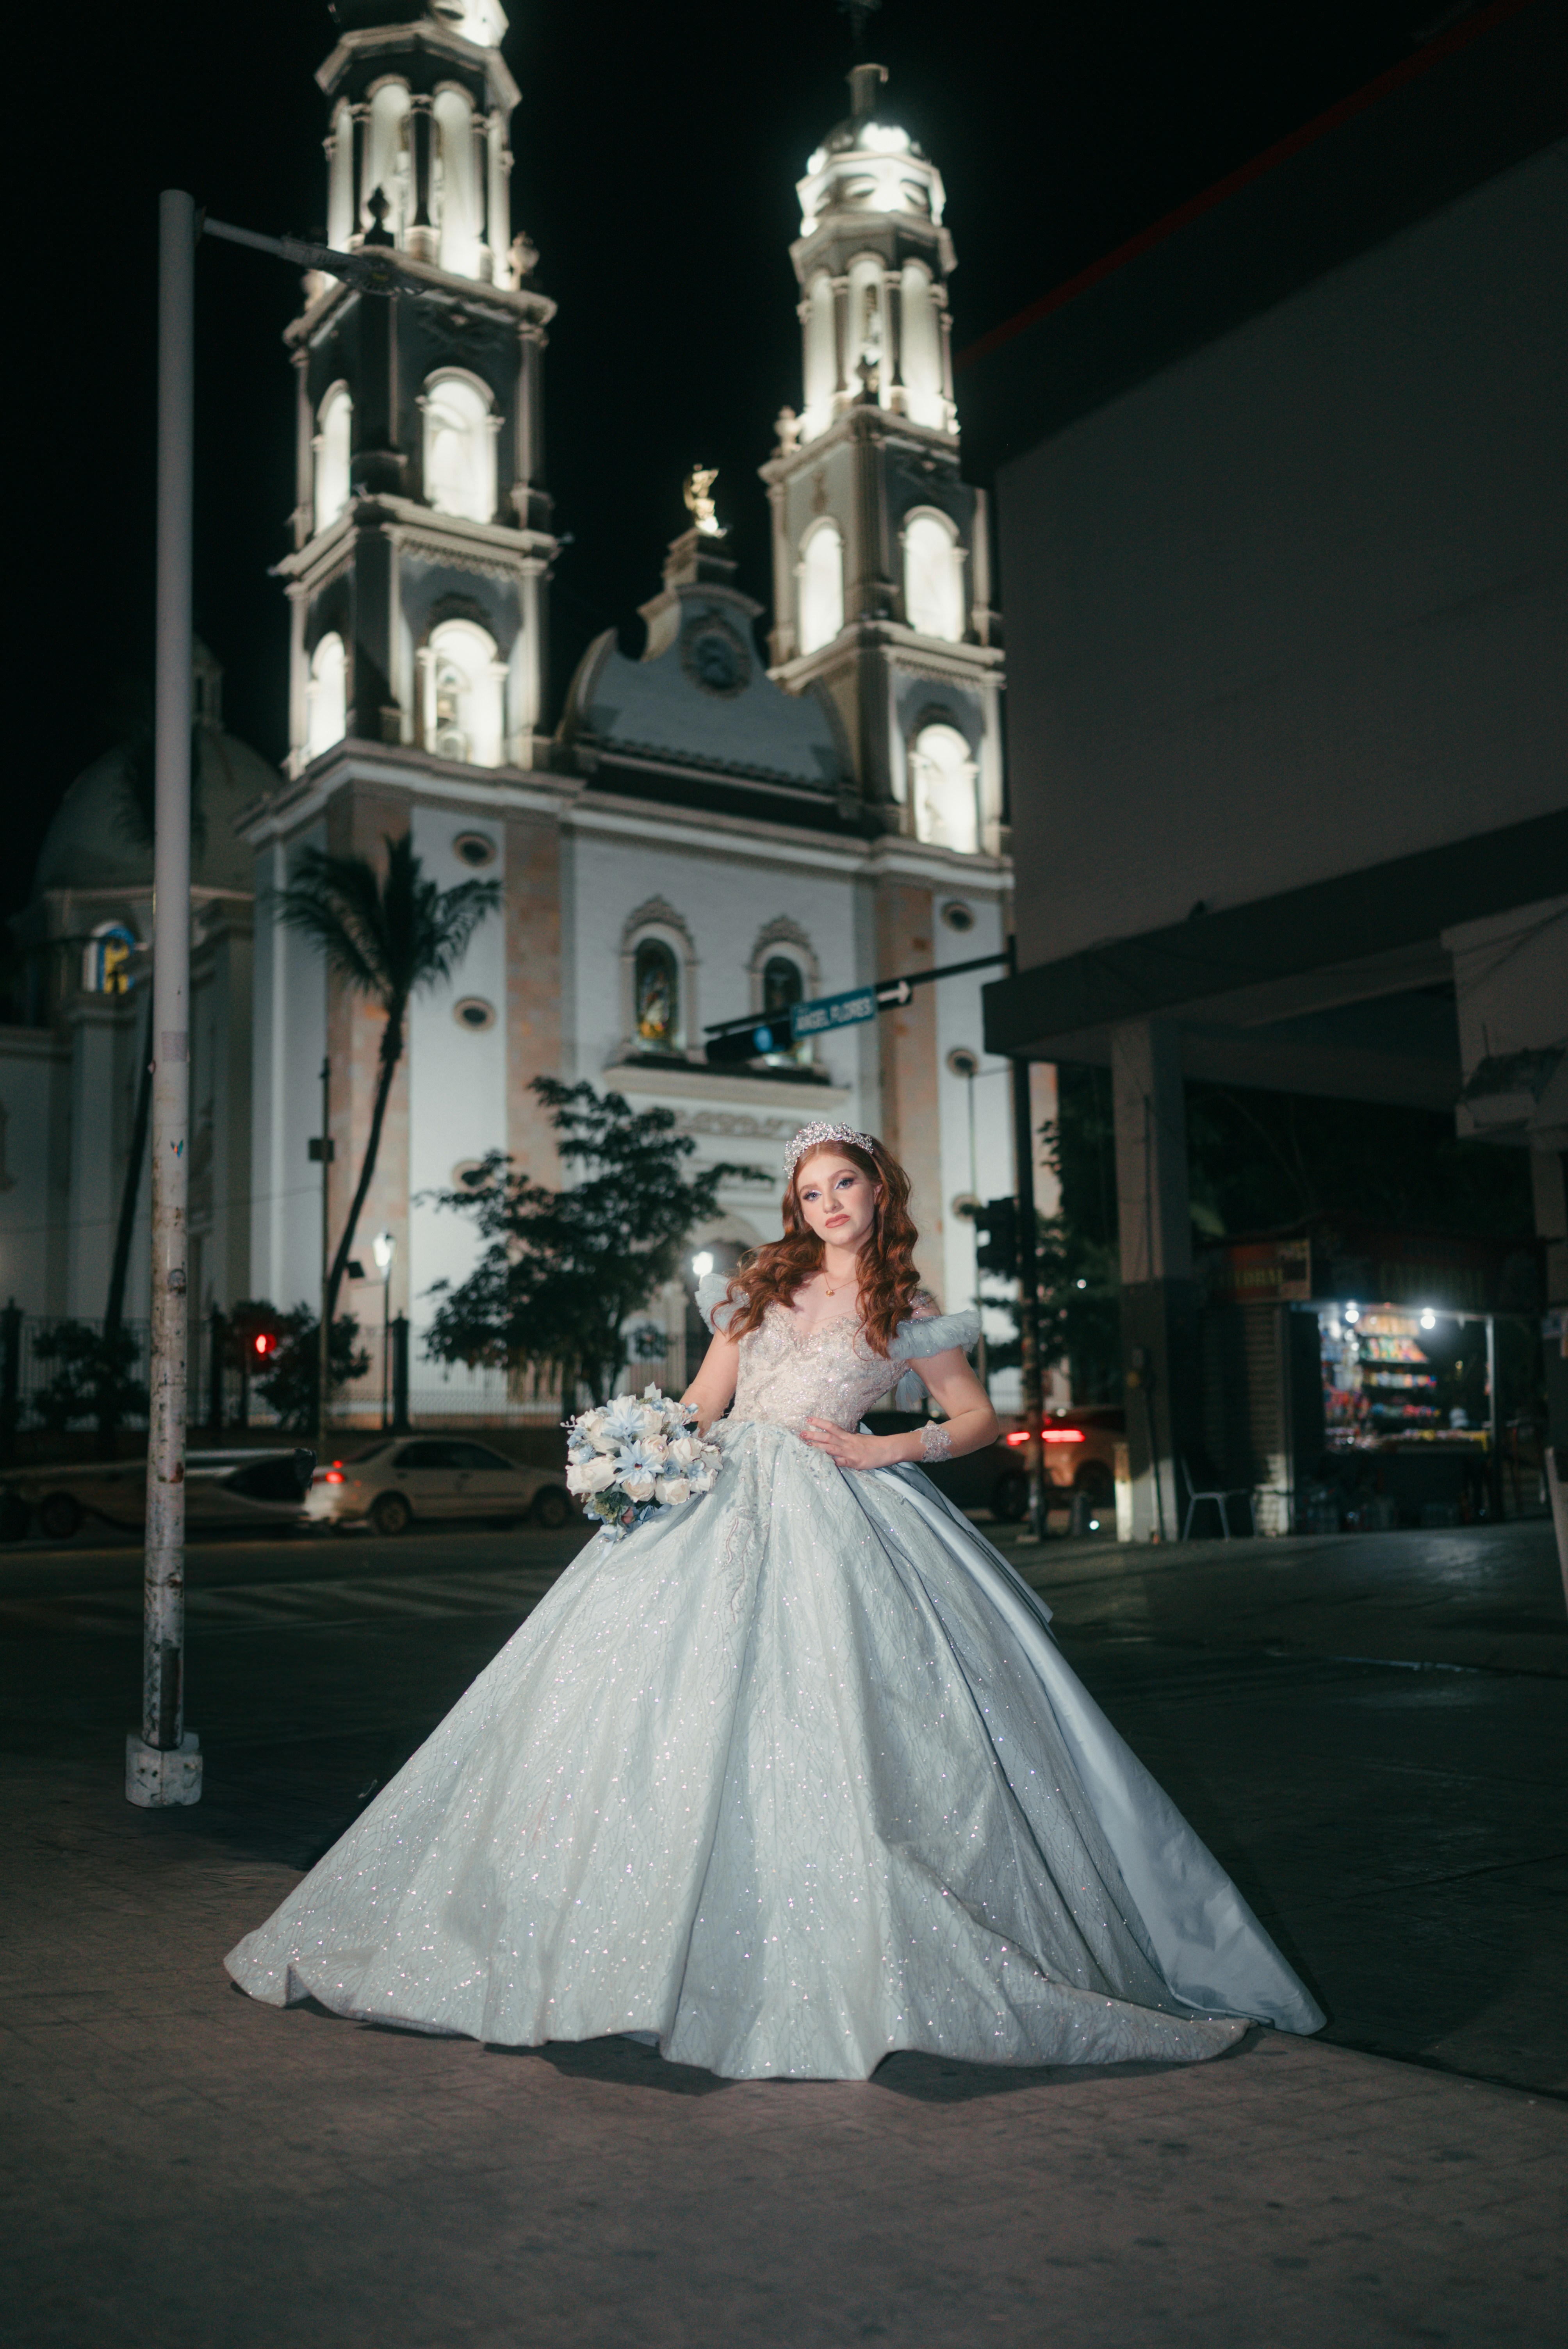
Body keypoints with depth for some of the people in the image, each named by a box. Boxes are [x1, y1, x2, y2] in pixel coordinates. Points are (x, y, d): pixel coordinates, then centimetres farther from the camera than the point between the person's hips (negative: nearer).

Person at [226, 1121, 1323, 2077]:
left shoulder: (906, 1309, 8)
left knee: (830, 1721, -12)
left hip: (835, 1520, -4)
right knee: (662, 1694, -4)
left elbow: (982, 1419, 9)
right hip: (724, 1504, 4)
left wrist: (888, 1450, -5)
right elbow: (698, 1407, 18)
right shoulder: (765, 1285, 17)